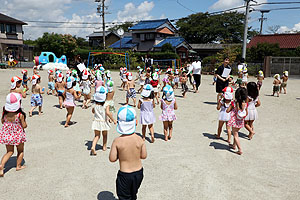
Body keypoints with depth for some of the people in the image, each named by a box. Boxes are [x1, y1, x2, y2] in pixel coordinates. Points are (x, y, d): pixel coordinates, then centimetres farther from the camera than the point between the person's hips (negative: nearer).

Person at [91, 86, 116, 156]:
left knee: (97, 135, 9)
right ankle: (104, 147, 33)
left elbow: (93, 111, 10)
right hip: (104, 122, -2)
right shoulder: (106, 105, -18)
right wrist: (113, 120, -21)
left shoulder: (95, 104, -5)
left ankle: (93, 147, -11)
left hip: (96, 121, 3)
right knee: (105, 135, 20)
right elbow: (108, 113, -30)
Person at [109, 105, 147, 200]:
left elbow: (112, 159, -14)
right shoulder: (139, 139, -14)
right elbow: (144, 156, -4)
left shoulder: (117, 141, -20)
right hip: (138, 172, 3)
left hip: (125, 175, -3)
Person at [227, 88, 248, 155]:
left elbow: (227, 111, -14)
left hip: (234, 121, -5)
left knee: (235, 135, 5)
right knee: (236, 133, 25)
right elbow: (246, 113, 4)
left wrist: (231, 108, 4)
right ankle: (234, 145, 41)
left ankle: (240, 149, 1)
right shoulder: (245, 103, -8)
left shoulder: (234, 103, -18)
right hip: (241, 121, 5)